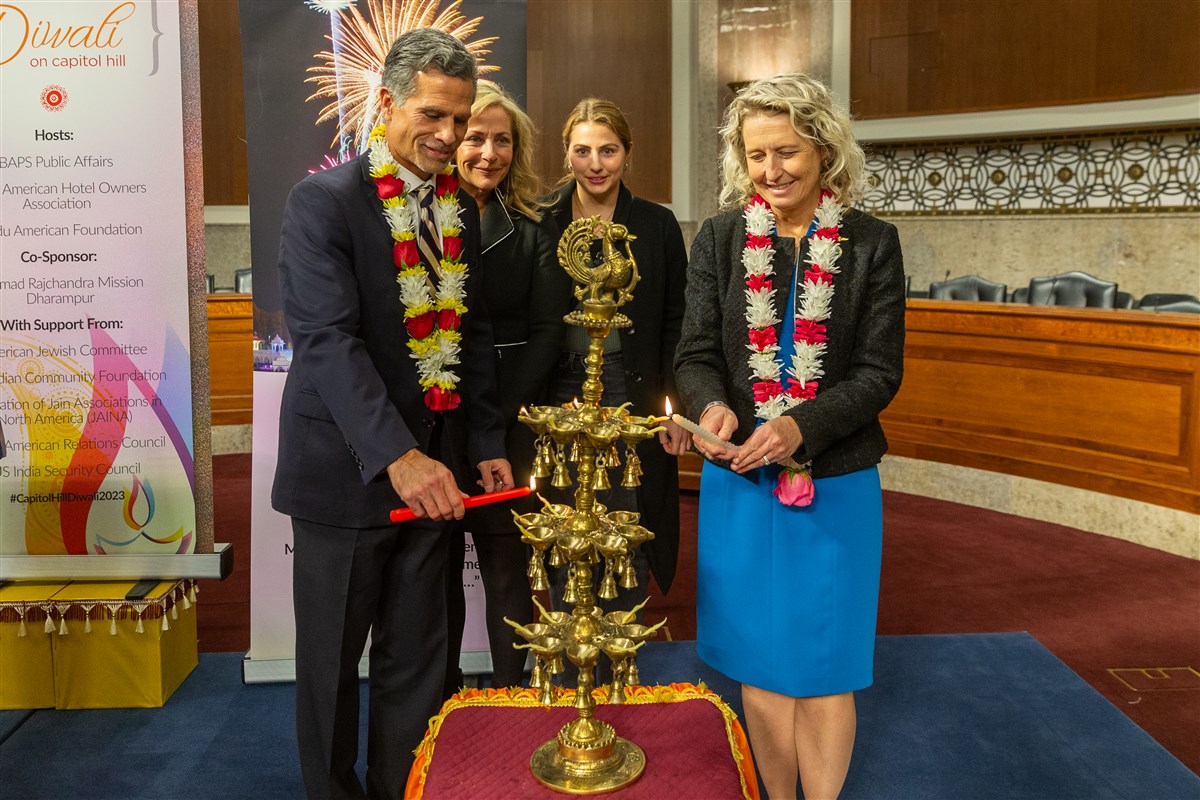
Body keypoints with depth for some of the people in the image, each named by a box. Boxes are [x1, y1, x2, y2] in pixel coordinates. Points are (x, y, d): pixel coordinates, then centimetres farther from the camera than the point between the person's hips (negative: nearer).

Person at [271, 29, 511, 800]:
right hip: (346, 468, -5)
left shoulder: (460, 206, 8)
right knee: (333, 658, 12)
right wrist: (395, 456, -31)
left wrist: (488, 442, 8)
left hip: (432, 465, 5)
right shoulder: (325, 200, -12)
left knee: (417, 658, 14)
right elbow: (327, 338, -22)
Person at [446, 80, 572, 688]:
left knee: (507, 562, 7)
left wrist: (500, 412, -10)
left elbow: (547, 330, 1)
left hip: (510, 420, 0)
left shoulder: (534, 229, 5)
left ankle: (510, 696, 23)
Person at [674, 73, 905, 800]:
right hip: (741, 483, 2)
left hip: (835, 483, -1)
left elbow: (879, 373, -6)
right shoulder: (720, 239, 2)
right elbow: (696, 353, 1)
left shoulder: (872, 245, -2)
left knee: (824, 662, 7)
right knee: (761, 659, 13)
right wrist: (712, 405, -22)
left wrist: (800, 427, -22)